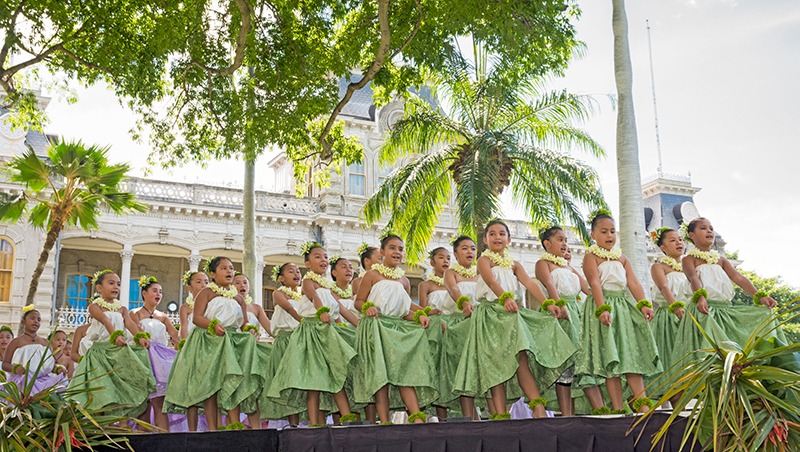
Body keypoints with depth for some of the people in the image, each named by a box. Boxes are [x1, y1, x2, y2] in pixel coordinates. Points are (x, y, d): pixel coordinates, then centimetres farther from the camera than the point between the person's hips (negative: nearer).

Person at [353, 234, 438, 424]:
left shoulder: (404, 280, 18)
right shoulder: (372, 275, 4)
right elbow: (359, 301, 2)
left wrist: (419, 315, 0)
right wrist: (367, 307, -19)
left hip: (399, 328, 4)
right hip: (377, 328, -4)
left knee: (406, 370, -7)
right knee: (380, 372, -11)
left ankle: (417, 418, -16)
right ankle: (384, 421, -12)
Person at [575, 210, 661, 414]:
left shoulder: (622, 258, 18)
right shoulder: (591, 256, 0)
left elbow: (633, 283, 6)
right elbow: (595, 283, -13)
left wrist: (643, 304, -10)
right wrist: (602, 308, -26)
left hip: (623, 307, 6)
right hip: (602, 306, -6)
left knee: (632, 353, 1)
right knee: (609, 358, -7)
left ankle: (641, 402, 1)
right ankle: (618, 408, -7)